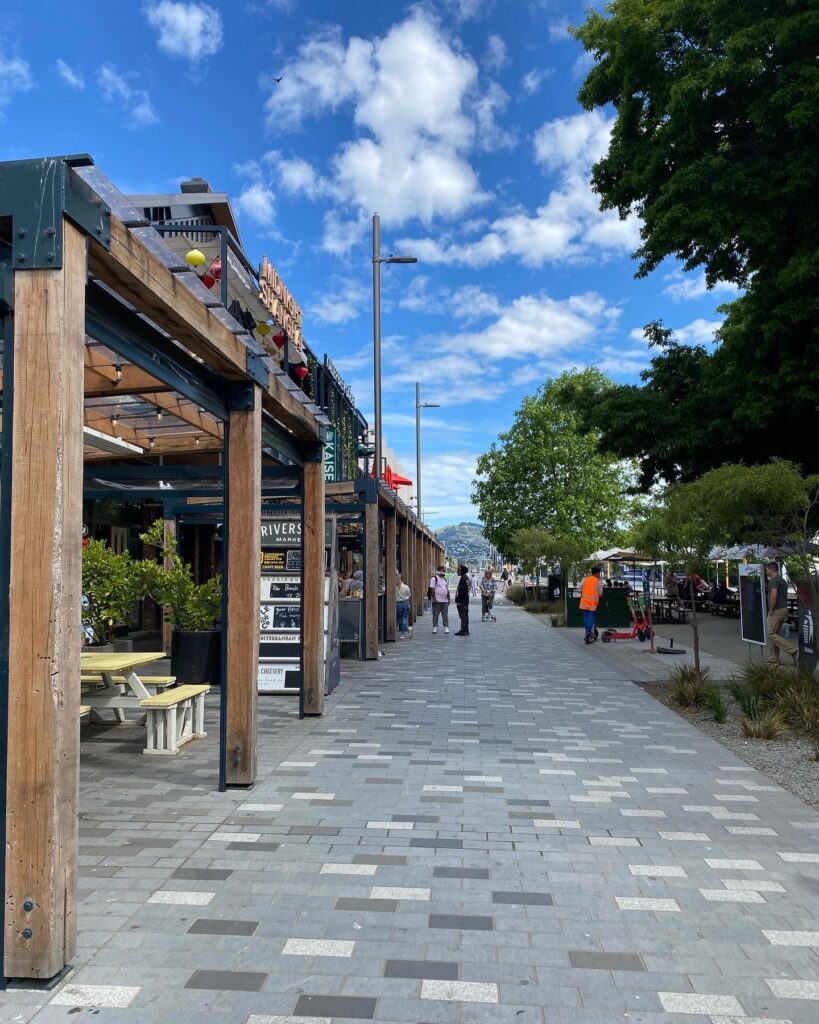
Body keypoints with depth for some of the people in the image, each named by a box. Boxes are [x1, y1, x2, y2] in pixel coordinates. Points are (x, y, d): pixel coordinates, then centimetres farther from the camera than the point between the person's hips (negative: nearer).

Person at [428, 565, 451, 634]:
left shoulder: (445, 579, 16)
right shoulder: (434, 578, -6)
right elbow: (432, 589, -13)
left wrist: (448, 599, 15)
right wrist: (434, 599, -18)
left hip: (445, 601, 6)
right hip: (437, 601, -6)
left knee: (445, 615, 6)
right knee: (435, 615, 1)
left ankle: (446, 627, 10)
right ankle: (435, 627, 9)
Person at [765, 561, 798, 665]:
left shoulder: (773, 580, -15)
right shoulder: (782, 580, 16)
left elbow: (774, 595, -27)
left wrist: (770, 610, -18)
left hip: (776, 611, -10)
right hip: (783, 609, 10)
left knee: (771, 634, -7)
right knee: (774, 633, 14)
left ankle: (794, 650, -16)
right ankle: (774, 659, 16)